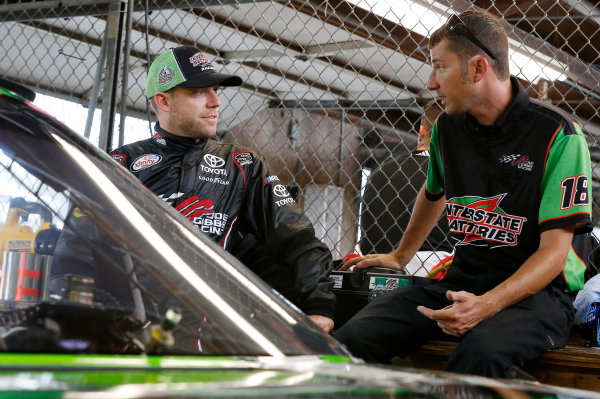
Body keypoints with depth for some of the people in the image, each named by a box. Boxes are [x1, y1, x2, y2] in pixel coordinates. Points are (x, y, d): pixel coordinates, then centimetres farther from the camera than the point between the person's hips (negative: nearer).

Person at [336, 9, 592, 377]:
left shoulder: (558, 135, -10)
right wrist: (401, 256, 41)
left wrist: (486, 305, -28)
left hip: (538, 289, -5)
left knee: (480, 353, -40)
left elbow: (555, 249, -14)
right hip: (463, 280, 5)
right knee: (354, 337, -21)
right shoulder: (448, 127, 9)